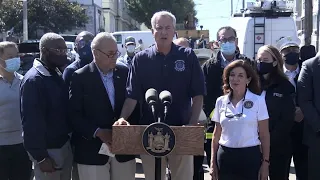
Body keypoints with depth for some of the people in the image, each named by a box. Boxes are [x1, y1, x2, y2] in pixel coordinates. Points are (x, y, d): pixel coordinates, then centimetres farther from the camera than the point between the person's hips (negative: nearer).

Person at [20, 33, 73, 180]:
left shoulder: (57, 75, 8)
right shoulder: (33, 80, -17)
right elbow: (32, 121, -19)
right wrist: (41, 157, -19)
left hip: (65, 144, 8)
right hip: (47, 150, -7)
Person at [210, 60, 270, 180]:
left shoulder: (258, 101, -3)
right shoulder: (221, 102, 6)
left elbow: (264, 136, -1)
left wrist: (265, 163, -5)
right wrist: (213, 162, 9)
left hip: (250, 157, -3)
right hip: (225, 157, 3)